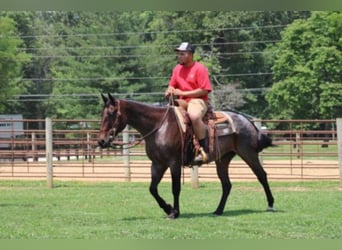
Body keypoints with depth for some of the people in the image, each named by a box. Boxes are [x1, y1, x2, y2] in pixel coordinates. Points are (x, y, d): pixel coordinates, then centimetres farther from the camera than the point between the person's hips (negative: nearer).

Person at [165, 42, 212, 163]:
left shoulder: (199, 68, -9)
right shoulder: (177, 68, 12)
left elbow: (204, 90, -15)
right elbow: (172, 85, 21)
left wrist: (183, 93, -17)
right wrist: (170, 90, -5)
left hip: (197, 100, -8)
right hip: (181, 102, 8)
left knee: (194, 116, -39)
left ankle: (204, 150, -31)